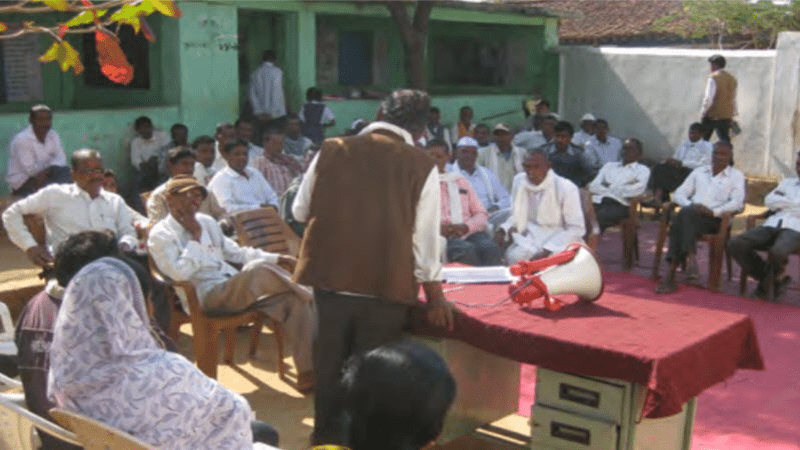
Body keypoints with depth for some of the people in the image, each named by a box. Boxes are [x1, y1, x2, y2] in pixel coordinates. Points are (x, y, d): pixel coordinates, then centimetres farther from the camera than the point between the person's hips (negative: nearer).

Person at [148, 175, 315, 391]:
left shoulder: (207, 222, 22)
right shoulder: (160, 235, 2)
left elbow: (236, 252, 26)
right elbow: (180, 273, -13)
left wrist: (277, 259, 15)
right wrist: (195, 236, -6)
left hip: (238, 288, 7)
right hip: (206, 296, -7)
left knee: (294, 299, -17)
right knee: (258, 270, -33)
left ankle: (307, 372, -18)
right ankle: (309, 295, -8)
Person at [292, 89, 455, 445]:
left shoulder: (331, 151, 0)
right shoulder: (423, 167, -5)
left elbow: (300, 211, 8)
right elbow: (424, 238, -4)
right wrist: (435, 295, 7)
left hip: (328, 278, 2)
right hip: (386, 284, -2)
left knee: (328, 367, 19)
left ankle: (326, 437, 33)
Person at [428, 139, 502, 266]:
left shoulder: (460, 181, 30)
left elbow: (482, 214, 20)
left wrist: (466, 227, -3)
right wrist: (439, 228, -12)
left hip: (469, 232, 3)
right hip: (442, 236, -3)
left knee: (490, 249, -33)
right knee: (467, 251, -38)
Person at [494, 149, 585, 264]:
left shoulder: (567, 189, -10)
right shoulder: (519, 181, 5)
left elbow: (576, 229, -10)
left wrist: (546, 251, -19)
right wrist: (503, 229, -7)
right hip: (530, 238, 4)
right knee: (514, 256, -28)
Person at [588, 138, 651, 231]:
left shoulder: (643, 170, 18)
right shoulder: (609, 166, 31)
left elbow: (639, 189, -4)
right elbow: (593, 186, 16)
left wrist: (611, 188, 0)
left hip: (619, 203, -4)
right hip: (599, 201, 4)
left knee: (602, 215, -38)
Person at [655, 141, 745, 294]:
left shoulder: (736, 176, 14)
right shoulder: (699, 172, 26)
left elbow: (738, 203, -3)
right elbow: (678, 194, 18)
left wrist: (714, 211, -17)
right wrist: (691, 205, -4)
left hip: (715, 219, -3)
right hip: (691, 215, 4)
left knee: (685, 214, -34)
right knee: (678, 221, -33)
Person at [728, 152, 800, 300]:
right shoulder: (788, 182, 28)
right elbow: (769, 200, 14)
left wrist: (781, 201, 4)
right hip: (772, 225, 6)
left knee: (777, 252, -40)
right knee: (734, 244, -18)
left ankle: (768, 280, -5)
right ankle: (769, 277, -4)